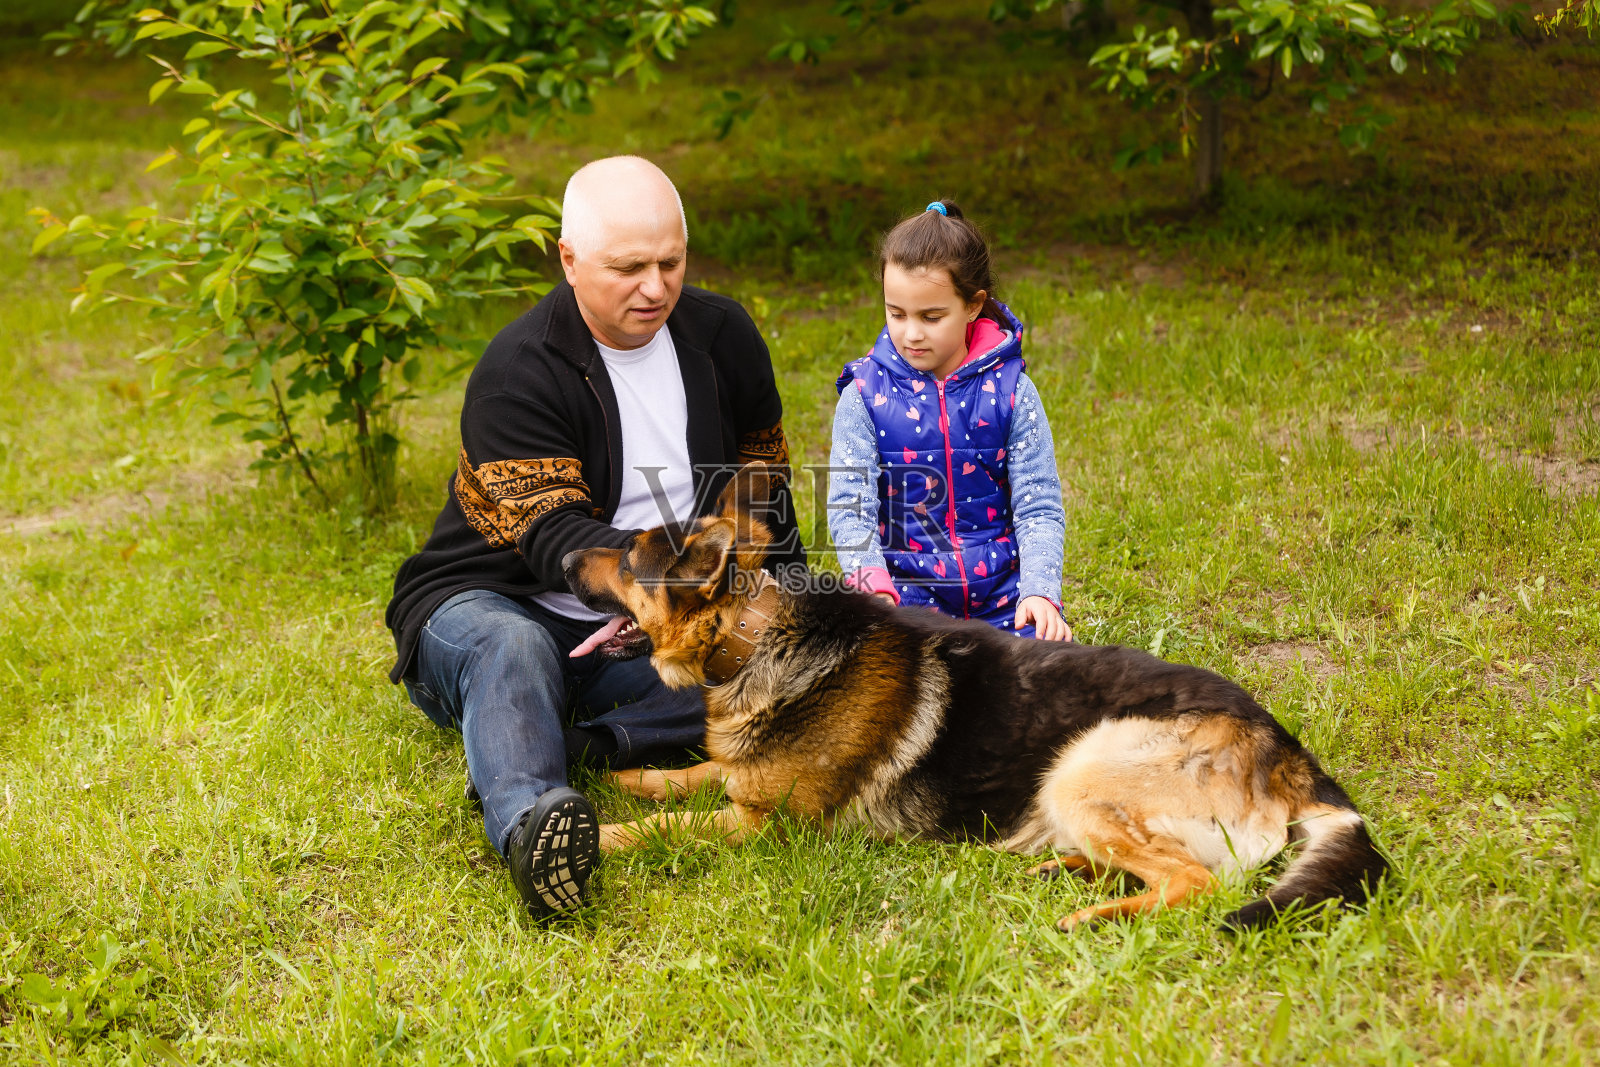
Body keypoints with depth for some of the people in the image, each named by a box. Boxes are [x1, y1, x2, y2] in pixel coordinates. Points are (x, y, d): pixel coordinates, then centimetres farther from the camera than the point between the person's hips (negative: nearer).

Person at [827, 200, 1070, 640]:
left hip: (1003, 588, 1)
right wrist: (873, 585, -24)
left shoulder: (1010, 390, 1)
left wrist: (1040, 591, -16)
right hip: (907, 589, -1)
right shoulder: (864, 395, -1)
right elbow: (850, 506, -6)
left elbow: (1039, 506, 0)